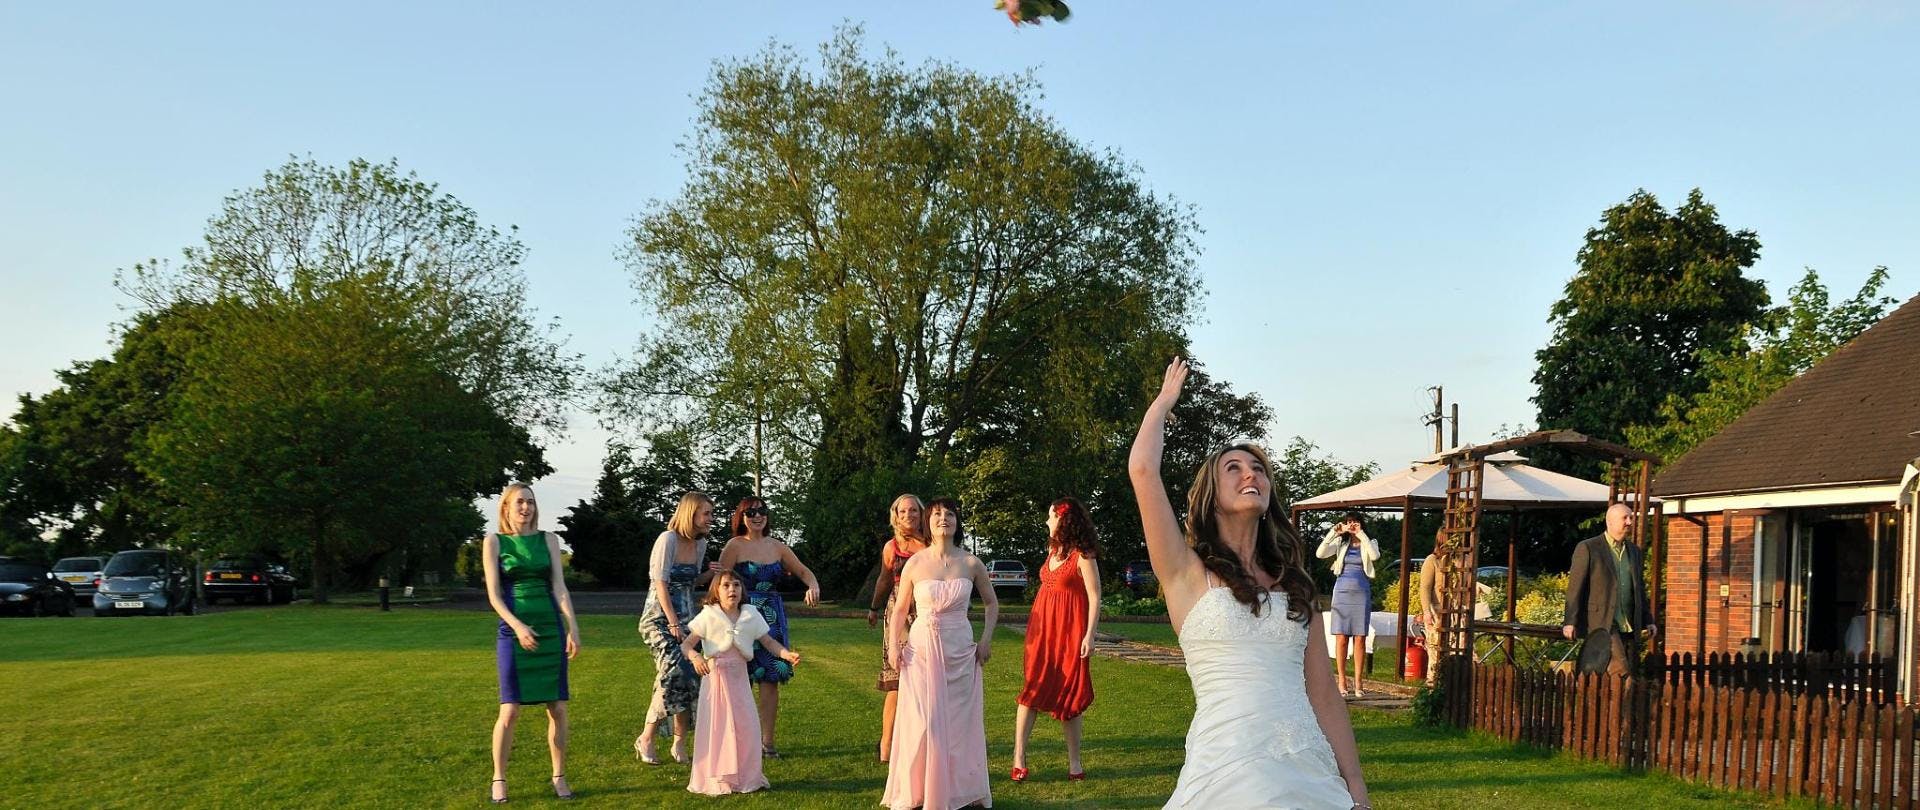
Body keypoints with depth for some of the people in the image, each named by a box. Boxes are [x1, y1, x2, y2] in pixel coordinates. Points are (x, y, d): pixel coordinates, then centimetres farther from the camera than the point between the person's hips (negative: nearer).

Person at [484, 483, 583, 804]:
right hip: (514, 630, -2)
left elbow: (559, 587, 2)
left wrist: (573, 628, -9)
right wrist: (517, 626, -17)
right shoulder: (494, 541, 3)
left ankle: (559, 777, 13)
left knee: (558, 708, 1)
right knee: (510, 709, -6)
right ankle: (498, 780, 9)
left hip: (551, 629, 2)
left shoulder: (548, 540, 9)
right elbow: (493, 594, -3)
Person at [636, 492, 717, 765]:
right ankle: (647, 739, -8)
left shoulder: (701, 543, 8)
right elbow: (661, 584, -15)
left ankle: (679, 743, 8)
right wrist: (673, 623, -18)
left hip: (686, 619, 7)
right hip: (659, 618, -7)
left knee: (689, 678, -2)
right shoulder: (668, 539, -13)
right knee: (673, 673, -20)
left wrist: (712, 573, 0)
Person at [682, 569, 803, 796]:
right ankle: (716, 781, 7)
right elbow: (686, 644, -9)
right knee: (717, 729, -3)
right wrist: (695, 657, -31)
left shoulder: (751, 615, 1)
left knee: (746, 728, 0)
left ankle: (747, 778, 13)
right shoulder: (708, 616, -7)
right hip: (715, 677, -3)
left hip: (739, 679, 3)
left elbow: (769, 642, 7)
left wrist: (787, 654, -12)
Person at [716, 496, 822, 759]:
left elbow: (804, 571, 16)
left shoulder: (776, 547, 11)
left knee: (771, 678, 0)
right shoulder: (735, 546, -3)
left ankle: (767, 740, 7)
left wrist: (813, 586, -6)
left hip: (772, 618, 4)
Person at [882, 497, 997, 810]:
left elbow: (992, 603, 12)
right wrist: (894, 646, -4)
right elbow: (900, 609, 6)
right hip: (922, 648, -1)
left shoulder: (971, 564, -1)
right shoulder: (915, 564, -3)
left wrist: (986, 640, 2)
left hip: (961, 650, 1)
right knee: (921, 722, -2)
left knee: (960, 719, 5)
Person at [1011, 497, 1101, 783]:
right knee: (1031, 689, 1)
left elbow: (1094, 597, -13)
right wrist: (1034, 626, 15)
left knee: (1069, 695, 1)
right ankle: (1019, 757, 1)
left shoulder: (1083, 556, -11)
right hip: (1041, 628, 6)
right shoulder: (1053, 549, 12)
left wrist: (1090, 635, -17)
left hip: (1069, 631, -6)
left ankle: (1074, 762, 11)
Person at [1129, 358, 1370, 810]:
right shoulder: (1188, 573, 4)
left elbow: (1324, 696, 13)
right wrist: (1165, 401, 11)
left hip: (1311, 772, 4)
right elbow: (1142, 469, -7)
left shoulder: (1294, 585, 15)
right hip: (1228, 770, -4)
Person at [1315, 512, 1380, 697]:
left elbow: (1375, 556, -16)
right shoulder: (1340, 543, 9)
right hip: (1342, 592, 0)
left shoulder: (1369, 543, 8)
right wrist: (1334, 532, -11)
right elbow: (1320, 553, -7)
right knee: (1341, 638, -1)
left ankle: (1357, 683, 3)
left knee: (1360, 639, -1)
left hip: (1362, 594, 0)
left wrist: (1361, 534, -14)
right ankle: (1341, 682, 3)